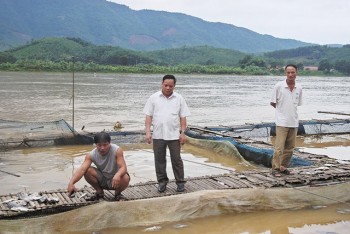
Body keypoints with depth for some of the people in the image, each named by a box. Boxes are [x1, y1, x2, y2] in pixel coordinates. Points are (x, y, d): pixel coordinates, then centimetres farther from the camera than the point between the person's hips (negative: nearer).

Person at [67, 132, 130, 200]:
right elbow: (82, 169, -30)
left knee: (125, 178, -35)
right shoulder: (91, 155, -17)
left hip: (116, 180, -2)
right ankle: (99, 192, 3)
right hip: (102, 180, 2)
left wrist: (117, 175, -56)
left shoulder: (117, 150, -24)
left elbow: (123, 167, -32)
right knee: (87, 171, -22)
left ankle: (118, 193, 1)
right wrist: (71, 183, -47)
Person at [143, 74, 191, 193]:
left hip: (174, 135, -1)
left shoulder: (179, 99, 3)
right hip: (158, 135, 1)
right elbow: (148, 116, 2)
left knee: (176, 159, 6)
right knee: (159, 159, 9)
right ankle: (162, 181, 22)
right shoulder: (153, 98, 2)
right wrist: (148, 132, -6)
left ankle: (180, 182, 16)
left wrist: (183, 133, -4)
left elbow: (183, 117, 3)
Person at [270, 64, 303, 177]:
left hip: (294, 122, 4)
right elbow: (272, 103, 1)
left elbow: (298, 104, 15)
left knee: (290, 148, 10)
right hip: (282, 122, -4)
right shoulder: (279, 86, -7)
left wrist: (289, 109, 5)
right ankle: (275, 168, 5)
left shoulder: (299, 88, 4)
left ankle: (283, 167, 23)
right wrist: (282, 109, 5)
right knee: (279, 147, -5)